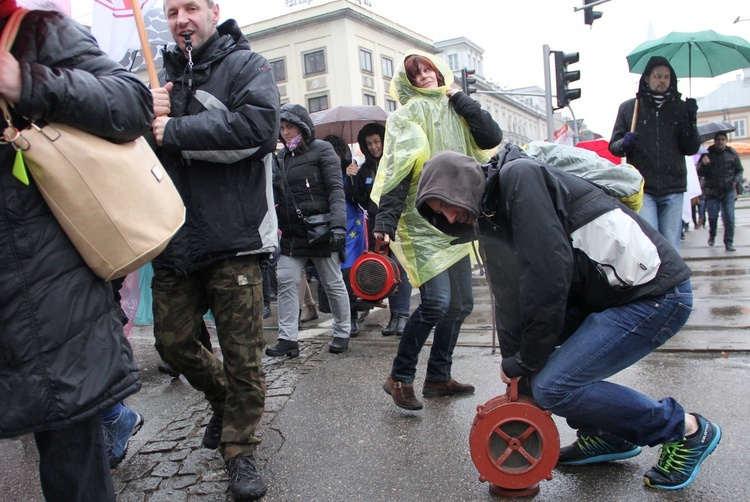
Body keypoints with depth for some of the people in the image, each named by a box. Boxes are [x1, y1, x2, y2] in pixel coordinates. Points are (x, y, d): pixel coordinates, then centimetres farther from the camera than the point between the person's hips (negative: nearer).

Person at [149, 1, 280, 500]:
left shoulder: (246, 65, 1)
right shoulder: (165, 78, 17)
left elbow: (258, 126, -19)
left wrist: (175, 131, -14)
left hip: (234, 237, -6)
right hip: (174, 239, 6)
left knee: (243, 354, 1)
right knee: (174, 342, 13)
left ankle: (240, 449, 20)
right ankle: (224, 400, 40)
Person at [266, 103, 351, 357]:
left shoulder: (322, 150, -2)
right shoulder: (280, 157, 14)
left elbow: (335, 189, -10)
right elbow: (276, 196, 19)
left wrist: (338, 224, -22)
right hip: (290, 234, 5)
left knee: (333, 283, 6)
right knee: (286, 281, -3)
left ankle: (342, 333, 21)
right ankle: (288, 339, 3)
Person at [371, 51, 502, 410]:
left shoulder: (456, 113, 18)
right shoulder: (407, 116, 1)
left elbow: (492, 138, 1)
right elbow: (397, 171, -11)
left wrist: (459, 98, 3)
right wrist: (385, 223, -21)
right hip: (422, 222, -7)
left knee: (460, 305, 8)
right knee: (436, 301, -17)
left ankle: (438, 377, 21)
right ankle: (399, 378, -1)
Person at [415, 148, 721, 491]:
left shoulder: (519, 177, -18)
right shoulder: (491, 218, 10)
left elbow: (549, 271, -23)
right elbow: (511, 298, 12)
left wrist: (529, 361, -14)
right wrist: (514, 363, 7)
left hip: (653, 292, -9)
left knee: (552, 387, -15)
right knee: (522, 337, 8)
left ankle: (685, 429, 5)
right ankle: (606, 435, 20)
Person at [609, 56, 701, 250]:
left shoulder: (680, 108, 12)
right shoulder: (628, 108, 8)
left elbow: (691, 149, 8)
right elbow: (613, 146, 10)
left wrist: (690, 121, -7)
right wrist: (624, 143, -13)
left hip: (673, 189, 2)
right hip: (642, 189, -2)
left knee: (671, 247, 2)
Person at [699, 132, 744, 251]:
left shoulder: (732, 153, 4)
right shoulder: (708, 153, -1)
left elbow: (739, 170, 12)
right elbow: (700, 173, -1)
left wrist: (736, 181, -6)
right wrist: (704, 165, -21)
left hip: (729, 189, 1)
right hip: (712, 191, 0)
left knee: (729, 217, -6)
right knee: (713, 216, 4)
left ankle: (729, 242, 0)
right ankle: (712, 235, 32)